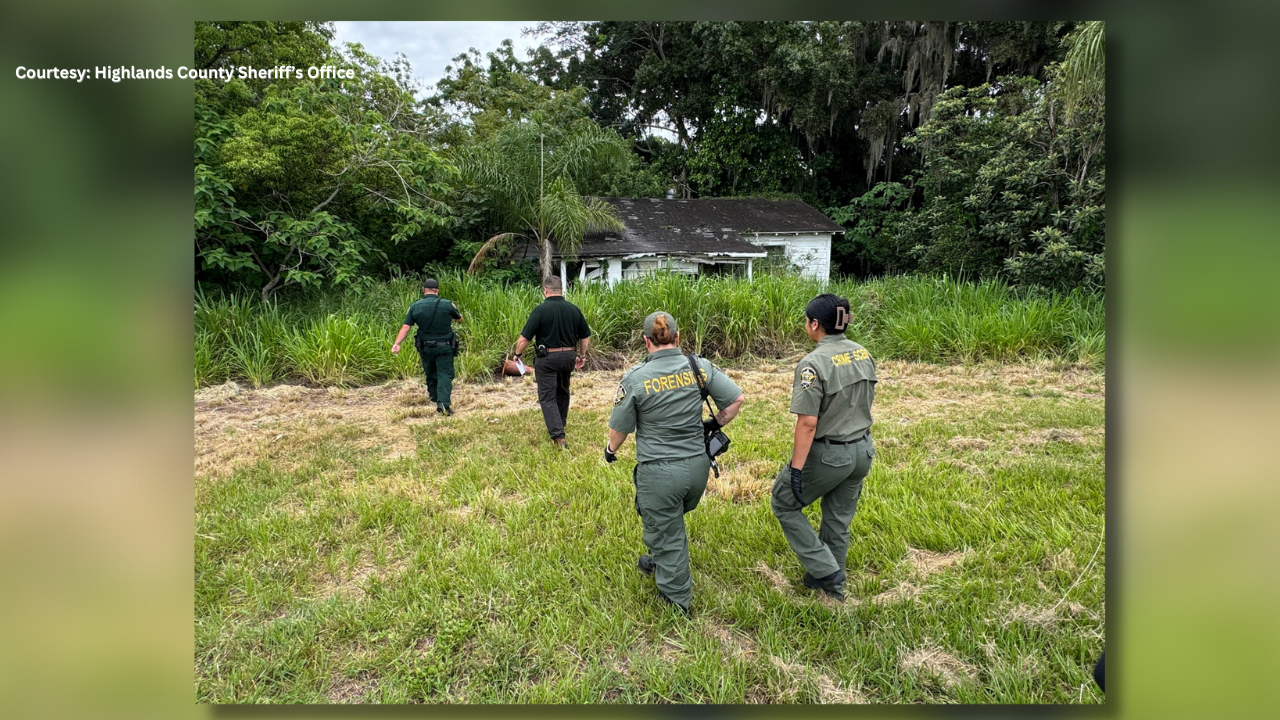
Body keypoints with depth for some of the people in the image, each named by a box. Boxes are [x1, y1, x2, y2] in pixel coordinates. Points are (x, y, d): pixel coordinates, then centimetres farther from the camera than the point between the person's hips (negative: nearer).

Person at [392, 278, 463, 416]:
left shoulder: (415, 307, -2)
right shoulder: (447, 305, -7)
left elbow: (405, 327, -7)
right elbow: (459, 319, 11)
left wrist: (397, 343, -8)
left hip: (425, 347, 2)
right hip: (444, 347, -2)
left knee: (431, 374, 19)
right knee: (445, 374, -3)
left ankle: (435, 400, 30)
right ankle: (444, 403, -19)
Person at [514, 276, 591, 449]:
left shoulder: (541, 309, -14)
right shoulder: (573, 309, 0)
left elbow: (524, 339, -15)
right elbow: (585, 336, 8)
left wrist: (518, 354, 2)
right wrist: (581, 356, 22)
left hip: (547, 358, -5)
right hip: (569, 356, 5)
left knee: (547, 397, 0)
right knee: (562, 391, 23)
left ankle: (558, 435, -11)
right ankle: (560, 425, 40)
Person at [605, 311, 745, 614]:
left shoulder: (636, 378, -13)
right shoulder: (699, 366, -5)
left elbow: (619, 428, -4)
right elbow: (736, 399, -3)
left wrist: (611, 449, 17)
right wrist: (715, 424, 15)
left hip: (659, 473, -4)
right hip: (698, 465, 4)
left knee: (667, 534, 14)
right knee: (674, 519, 29)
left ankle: (678, 599, 31)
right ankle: (659, 563, 52)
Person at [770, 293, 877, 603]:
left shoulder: (814, 363, -23)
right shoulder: (864, 354, 1)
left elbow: (808, 423, -24)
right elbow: (865, 401, 11)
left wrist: (796, 468, -18)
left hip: (828, 454, -7)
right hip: (862, 450, 8)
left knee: (784, 503, 15)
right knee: (839, 519, 21)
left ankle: (825, 570, 15)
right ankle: (833, 584, 37)